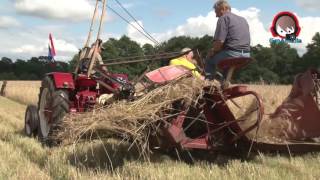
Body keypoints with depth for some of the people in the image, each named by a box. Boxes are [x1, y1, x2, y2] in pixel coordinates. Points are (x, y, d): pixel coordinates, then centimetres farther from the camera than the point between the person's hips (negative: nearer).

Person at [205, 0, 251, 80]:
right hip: (246, 56, 8)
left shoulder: (223, 18, -3)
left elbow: (219, 41, -16)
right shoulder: (243, 20, 23)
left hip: (232, 54, -8)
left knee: (209, 60, 12)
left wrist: (213, 51, 5)